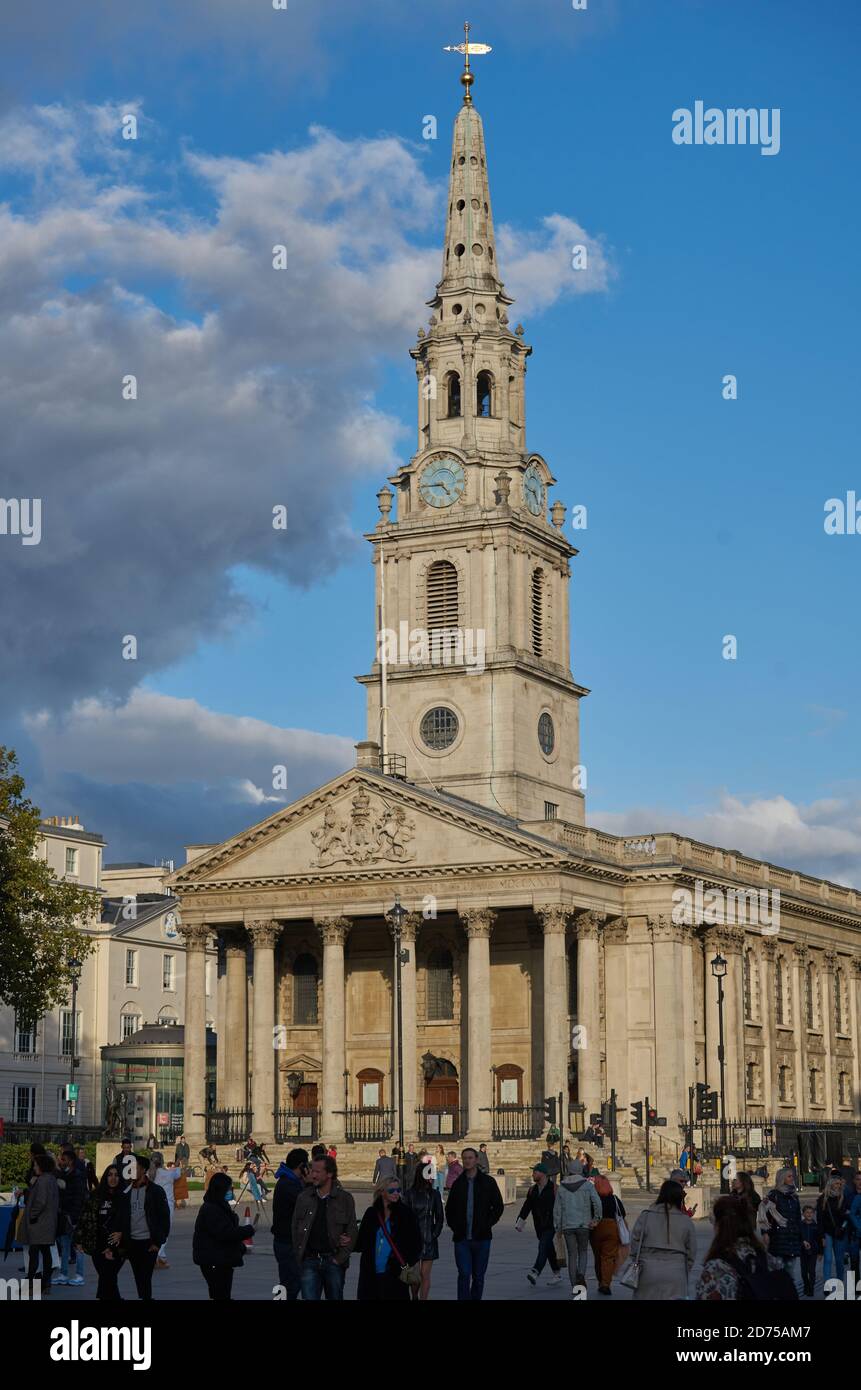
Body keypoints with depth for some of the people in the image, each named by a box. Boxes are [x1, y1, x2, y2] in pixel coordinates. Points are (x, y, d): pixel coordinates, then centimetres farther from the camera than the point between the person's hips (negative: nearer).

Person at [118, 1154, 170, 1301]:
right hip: (132, 1243, 5)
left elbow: (164, 1218, -4)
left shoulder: (156, 1191, -4)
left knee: (145, 1278, -9)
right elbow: (123, 1218, 12)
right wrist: (123, 1243, 6)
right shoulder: (127, 1191, 8)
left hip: (148, 1243, -4)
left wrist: (158, 1242, -9)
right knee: (138, 1279, 8)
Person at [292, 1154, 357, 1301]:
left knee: (335, 1298, 10)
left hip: (334, 1261, -1)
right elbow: (295, 1229, 9)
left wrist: (340, 1258, -8)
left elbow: (352, 1232, -1)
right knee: (309, 1298, -6)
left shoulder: (345, 1198, -1)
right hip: (309, 1261, 1)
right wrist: (300, 1257, 0)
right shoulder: (303, 1198, 6)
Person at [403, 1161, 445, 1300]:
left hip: (429, 1240, 2)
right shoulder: (409, 1195, -4)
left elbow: (440, 1217, 11)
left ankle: (424, 1299, 1)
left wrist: (435, 1233, 2)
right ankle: (415, 1296, 28)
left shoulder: (435, 1194, 5)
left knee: (426, 1275, -1)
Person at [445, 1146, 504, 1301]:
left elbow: (498, 1206, 5)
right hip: (461, 1238, 0)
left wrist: (487, 1224, -2)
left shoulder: (488, 1182, 2)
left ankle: (475, 1299, 19)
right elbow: (449, 1208, 17)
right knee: (464, 1274, -10)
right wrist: (454, 1226, 5)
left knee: (478, 1276, 7)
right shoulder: (458, 1183, 7)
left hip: (481, 1237, 0)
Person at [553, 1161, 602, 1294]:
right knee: (583, 1252, 13)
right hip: (583, 1224, -1)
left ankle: (574, 1286, 4)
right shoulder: (587, 1185, -3)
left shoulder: (561, 1187, 4)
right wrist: (596, 1218, 0)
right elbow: (597, 1203, -13)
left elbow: (557, 1209, 4)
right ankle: (581, 1275, -13)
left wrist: (557, 1227, 11)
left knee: (572, 1255, 8)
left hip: (567, 1226, 1)